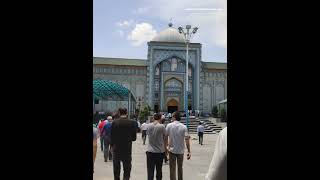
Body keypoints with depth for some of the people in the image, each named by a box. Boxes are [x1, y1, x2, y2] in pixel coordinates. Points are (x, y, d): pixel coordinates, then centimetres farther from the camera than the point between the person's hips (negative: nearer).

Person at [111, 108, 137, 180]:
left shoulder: (114, 122, -7)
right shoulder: (132, 123, -7)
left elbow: (112, 136, -4)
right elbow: (134, 137, -3)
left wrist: (112, 145, 10)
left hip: (116, 149, 1)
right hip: (127, 149, 0)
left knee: (116, 169, 17)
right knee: (127, 169, 7)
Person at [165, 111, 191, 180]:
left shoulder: (169, 125, -7)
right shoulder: (184, 127, -5)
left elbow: (165, 137, -4)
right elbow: (187, 139, -11)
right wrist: (189, 152, -9)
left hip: (172, 150, -2)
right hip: (181, 150, 2)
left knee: (172, 168, 5)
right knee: (180, 168, 19)